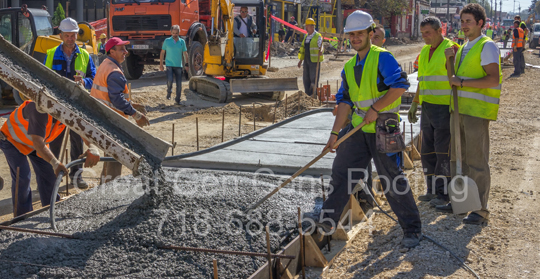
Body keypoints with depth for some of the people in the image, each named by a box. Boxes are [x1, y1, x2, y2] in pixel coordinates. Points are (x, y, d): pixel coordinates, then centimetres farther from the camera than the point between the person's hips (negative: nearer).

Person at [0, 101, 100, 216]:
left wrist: (93, 148, -47)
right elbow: (37, 143, -48)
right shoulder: (41, 110, -43)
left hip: (38, 140, 7)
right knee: (22, 177, -16)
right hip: (13, 139, -7)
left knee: (48, 174, 3)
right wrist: (55, 163, -60)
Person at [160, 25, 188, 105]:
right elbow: (162, 53, 6)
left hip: (178, 65, 2)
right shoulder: (167, 41, 2)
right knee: (170, 80, -19)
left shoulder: (182, 41, 6)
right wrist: (161, 64, 2)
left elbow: (185, 53, 12)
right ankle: (169, 92, 11)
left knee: (179, 84, 1)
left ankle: (177, 100, 13)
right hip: (169, 65, -2)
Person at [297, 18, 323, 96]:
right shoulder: (306, 36, 15)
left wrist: (320, 51, -41)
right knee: (306, 79, 9)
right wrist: (301, 60, 19)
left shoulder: (318, 36, -7)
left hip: (314, 60, -7)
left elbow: (320, 47, -18)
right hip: (306, 60, 7)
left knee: (314, 79, -6)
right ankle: (308, 95, 17)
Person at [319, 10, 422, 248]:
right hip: (358, 129, 7)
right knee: (341, 171, 7)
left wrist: (375, 109, -19)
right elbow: (345, 103, 11)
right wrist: (334, 133, 4)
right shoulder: (349, 68, 12)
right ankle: (328, 220, 19)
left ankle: (412, 230, 11)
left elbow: (400, 85, -21)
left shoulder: (382, 58, -9)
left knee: (393, 180, -2)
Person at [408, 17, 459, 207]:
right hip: (428, 108, 8)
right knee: (428, 151, 11)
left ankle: (444, 193, 5)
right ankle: (432, 190, 21)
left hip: (445, 108, -8)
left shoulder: (451, 49, -10)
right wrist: (414, 104, 19)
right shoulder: (424, 52, 14)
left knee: (443, 152, -4)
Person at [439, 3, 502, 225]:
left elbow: (493, 79, -20)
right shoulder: (464, 48, 17)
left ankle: (480, 210, 1)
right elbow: (451, 76, 24)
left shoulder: (487, 46, -9)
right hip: (459, 108, 9)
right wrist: (449, 59, 6)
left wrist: (462, 82, -19)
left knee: (477, 160, -6)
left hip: (478, 111, -9)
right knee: (457, 157, 13)